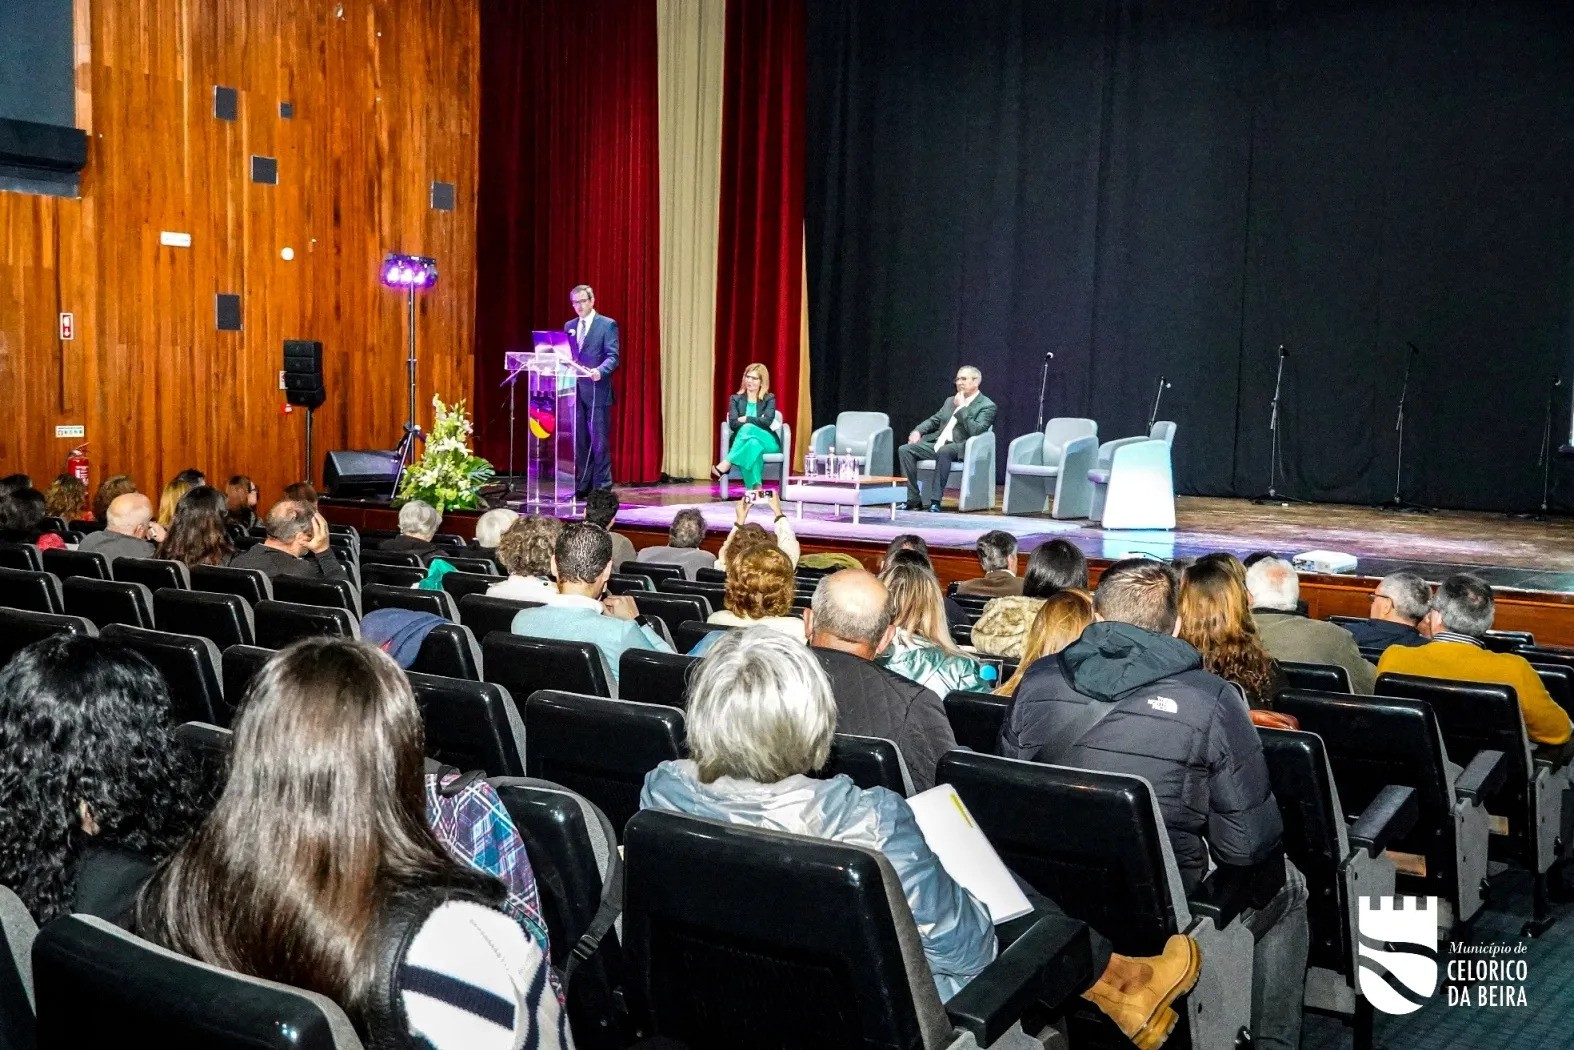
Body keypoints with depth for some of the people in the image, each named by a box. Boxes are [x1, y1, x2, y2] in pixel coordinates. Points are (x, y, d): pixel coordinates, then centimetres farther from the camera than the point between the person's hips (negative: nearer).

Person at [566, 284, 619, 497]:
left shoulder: (607, 325, -1)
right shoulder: (569, 326, 15)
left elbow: (613, 357, -9)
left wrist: (600, 371, -27)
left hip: (597, 391, -5)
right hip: (575, 391, 5)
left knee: (599, 442, -3)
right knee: (580, 443, 9)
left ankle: (602, 489, 2)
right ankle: (582, 487, 15)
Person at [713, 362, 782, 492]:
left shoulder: (769, 399, 10)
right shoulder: (735, 399, 13)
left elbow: (767, 421, -9)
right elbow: (733, 424, -4)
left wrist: (746, 419, -9)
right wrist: (757, 423, -16)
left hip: (767, 442, -1)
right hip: (743, 441, 1)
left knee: (747, 428, -35)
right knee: (753, 443, -39)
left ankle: (725, 465, -45)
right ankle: (756, 487, -55)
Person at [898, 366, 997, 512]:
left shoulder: (987, 406, 0)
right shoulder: (950, 401, 23)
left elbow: (975, 431, -15)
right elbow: (933, 420, 25)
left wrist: (962, 407, -12)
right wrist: (918, 431, 4)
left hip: (960, 447, -7)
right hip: (937, 443, 7)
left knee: (943, 451, -40)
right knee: (904, 450, -15)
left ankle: (936, 501, -36)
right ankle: (913, 500, -17)